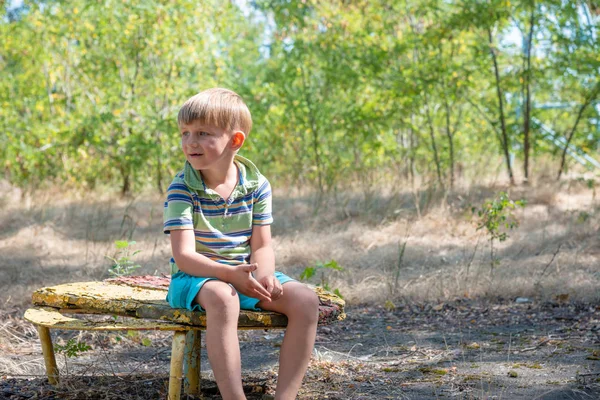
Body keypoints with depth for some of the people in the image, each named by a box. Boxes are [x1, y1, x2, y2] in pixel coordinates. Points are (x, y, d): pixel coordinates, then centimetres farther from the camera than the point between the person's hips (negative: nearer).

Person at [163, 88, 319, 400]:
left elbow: (262, 246, -3)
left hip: (245, 274, 4)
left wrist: (263, 273, -27)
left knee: (305, 301, -18)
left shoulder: (257, 186, -2)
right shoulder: (182, 189, -13)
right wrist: (230, 273, -37)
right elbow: (184, 255, -21)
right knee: (222, 298, -39)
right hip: (196, 275, -4)